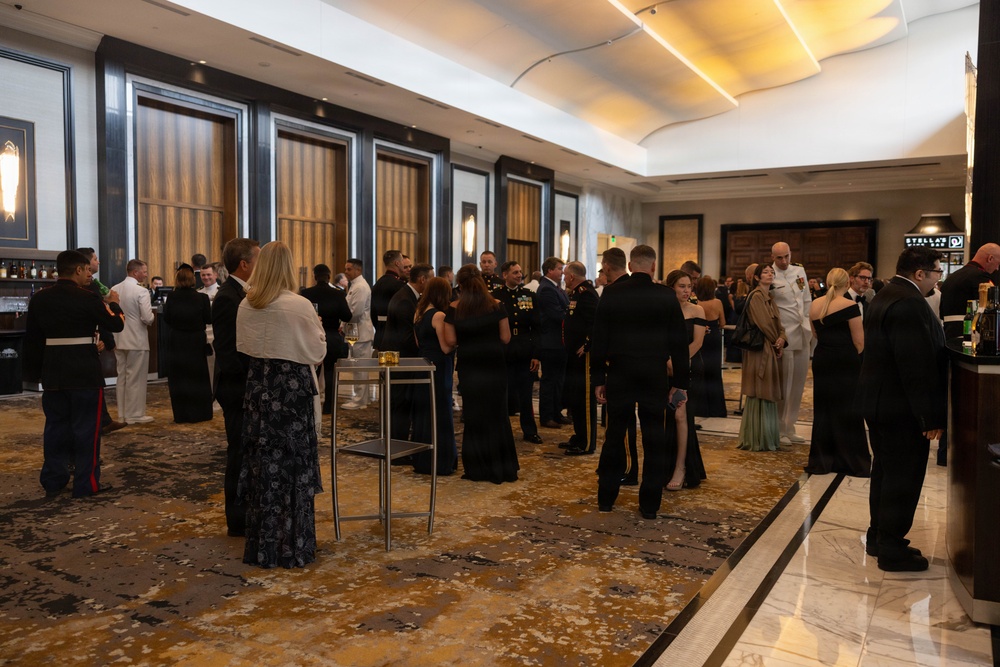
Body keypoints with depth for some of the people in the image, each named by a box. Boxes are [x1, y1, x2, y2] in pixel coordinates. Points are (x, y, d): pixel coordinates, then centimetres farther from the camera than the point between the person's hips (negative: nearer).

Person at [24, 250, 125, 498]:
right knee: (86, 427, 2)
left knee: (55, 426, 14)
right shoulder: (88, 298, -13)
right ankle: (86, 483, 7)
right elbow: (117, 324, -5)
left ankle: (53, 481, 22)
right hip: (85, 371, -5)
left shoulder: (39, 298, 4)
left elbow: (31, 338, 9)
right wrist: (113, 303, 13)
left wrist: (34, 370, 16)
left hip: (52, 371, 6)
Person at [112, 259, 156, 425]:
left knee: (122, 377, 14)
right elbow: (147, 318, -21)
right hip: (137, 341, -7)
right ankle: (135, 414, 8)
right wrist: (151, 317, 1)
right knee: (136, 378, 2)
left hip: (119, 340, 7)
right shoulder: (141, 291, -16)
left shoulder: (114, 290, 4)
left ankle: (122, 414, 22)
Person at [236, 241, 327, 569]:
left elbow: (244, 346, 13)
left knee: (262, 463, 14)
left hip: (258, 388, 5)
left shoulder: (246, 305, 0)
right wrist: (317, 327, 11)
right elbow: (317, 351, -6)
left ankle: (262, 545, 25)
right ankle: (293, 547, 13)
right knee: (293, 466, 5)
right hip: (293, 389, -5)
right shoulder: (299, 306, -15)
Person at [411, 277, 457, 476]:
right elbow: (446, 348, -19)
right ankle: (440, 461, 6)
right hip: (438, 369, -8)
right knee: (440, 414, 0)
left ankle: (421, 459, 24)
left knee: (422, 412, 15)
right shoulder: (439, 316, -17)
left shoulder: (418, 314, 8)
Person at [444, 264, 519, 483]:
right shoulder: (496, 306, -5)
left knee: (474, 416, 11)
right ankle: (503, 466, 18)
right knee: (497, 415, 12)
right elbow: (505, 338, -4)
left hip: (469, 367, 0)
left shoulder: (454, 309, -7)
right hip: (494, 365, 0)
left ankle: (478, 468, 17)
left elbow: (450, 340, -8)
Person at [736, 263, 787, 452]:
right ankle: (757, 440, 3)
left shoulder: (770, 298, 17)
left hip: (771, 350, 9)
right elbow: (763, 324, -16)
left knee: (768, 395, 12)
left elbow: (778, 323, 12)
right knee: (759, 395, -4)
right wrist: (777, 341, -4)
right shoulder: (756, 296, -10)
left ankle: (767, 437, 19)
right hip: (759, 349, -9)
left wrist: (781, 339, -7)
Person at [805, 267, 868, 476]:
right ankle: (851, 461, 12)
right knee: (847, 411, 4)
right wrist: (854, 358, 6)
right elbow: (859, 342, -10)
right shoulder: (850, 306, -12)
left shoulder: (815, 305, 4)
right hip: (846, 363, -5)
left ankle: (822, 459, 19)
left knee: (822, 410, 12)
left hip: (822, 362, 5)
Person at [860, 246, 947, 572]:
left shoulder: (885, 297, 11)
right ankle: (892, 550, 12)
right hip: (902, 409, -11)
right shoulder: (909, 304, -23)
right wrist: (930, 417, -20)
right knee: (904, 478, 1)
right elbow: (919, 366, -25)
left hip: (879, 401, 11)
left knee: (886, 472, 20)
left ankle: (879, 536, 31)